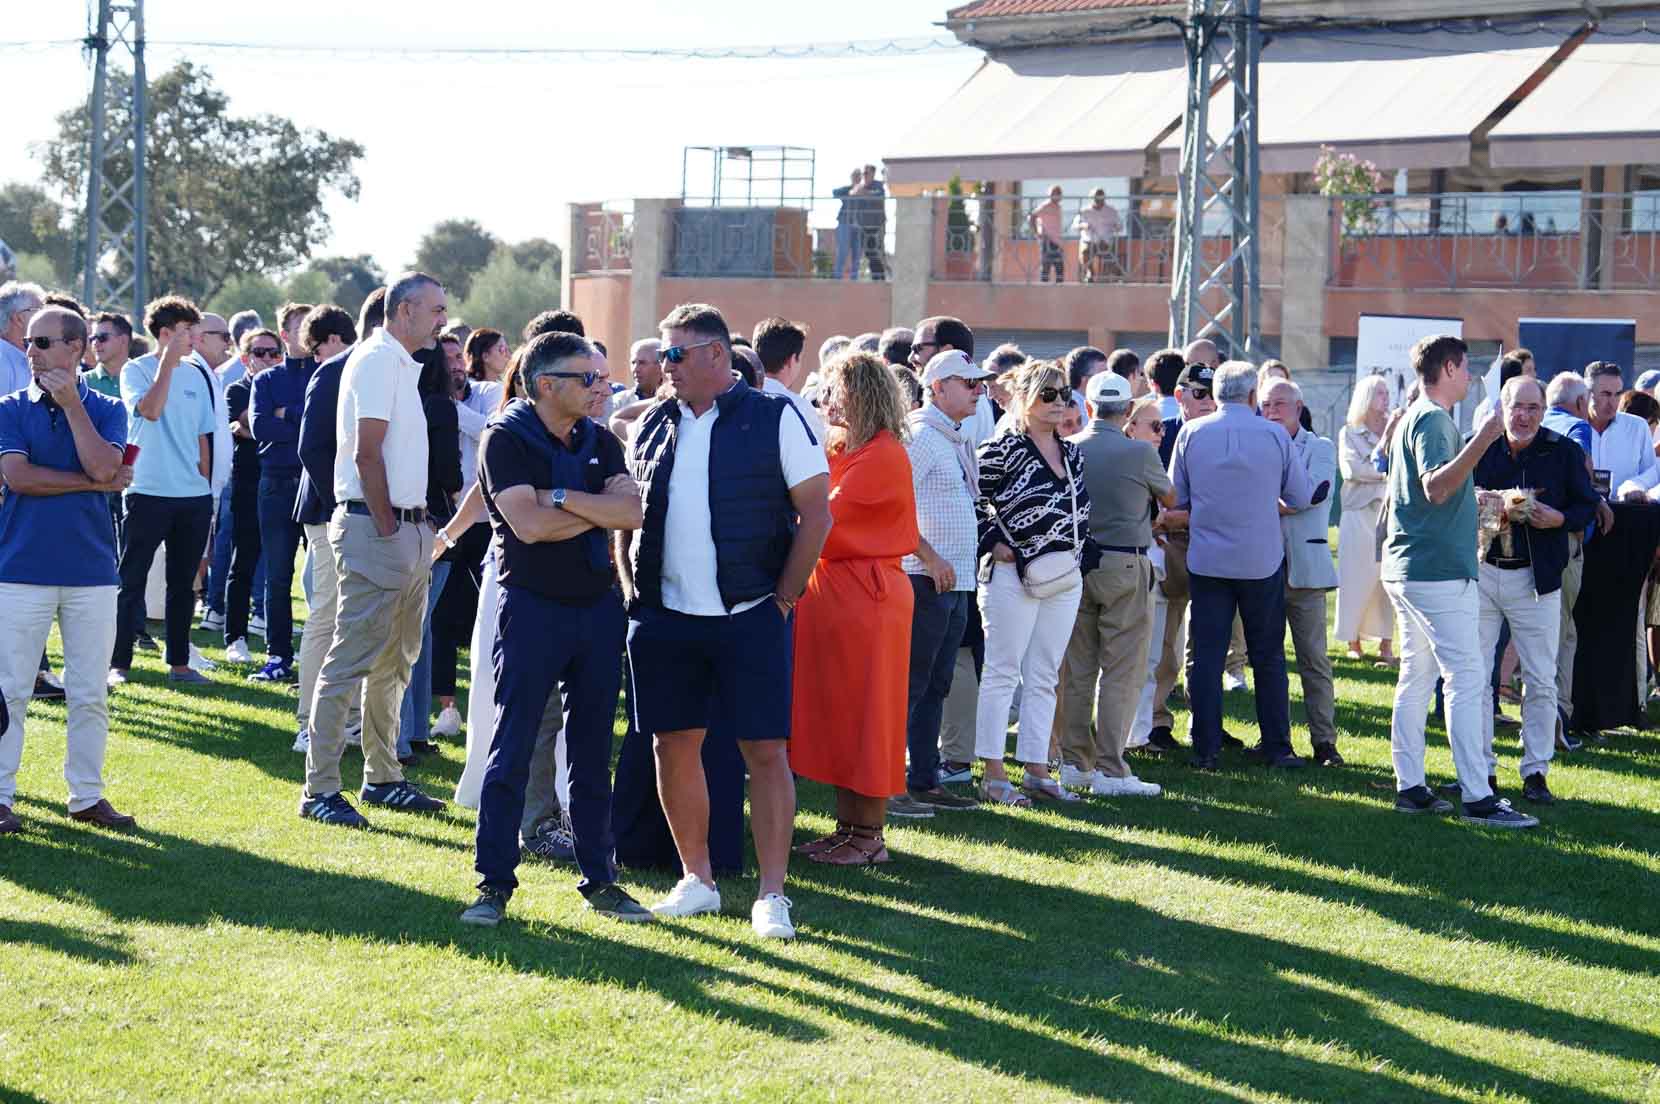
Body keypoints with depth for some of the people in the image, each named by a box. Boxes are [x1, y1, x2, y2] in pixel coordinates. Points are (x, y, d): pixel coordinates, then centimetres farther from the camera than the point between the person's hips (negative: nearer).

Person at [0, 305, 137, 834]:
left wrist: (71, 403, -10)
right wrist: (93, 483, -8)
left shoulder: (105, 409, 6)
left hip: (91, 570, 1)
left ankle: (87, 795, 16)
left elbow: (103, 466, -12)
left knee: (90, 694, 6)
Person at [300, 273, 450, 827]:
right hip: (375, 528, -10)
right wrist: (386, 528, -17)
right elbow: (367, 452, -18)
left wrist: (415, 530, 11)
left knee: (394, 662, 16)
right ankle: (319, 789, -7)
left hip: (408, 528, 10)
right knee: (350, 660, -9)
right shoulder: (377, 359, -12)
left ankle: (382, 777, 25)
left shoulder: (404, 364, 18)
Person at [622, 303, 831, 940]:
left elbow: (816, 514, -3)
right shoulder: (653, 425, 11)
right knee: (674, 744, 7)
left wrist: (783, 598, -6)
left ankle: (771, 895, 0)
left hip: (750, 617, -5)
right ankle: (696, 880, 20)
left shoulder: (775, 418, -2)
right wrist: (632, 588, 8)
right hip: (664, 617, 5)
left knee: (765, 750, -5)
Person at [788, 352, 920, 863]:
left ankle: (868, 836, 3)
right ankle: (846, 826, 17)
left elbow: (823, 513, -18)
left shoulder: (884, 455, -13)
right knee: (835, 710, 10)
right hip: (832, 589, 9)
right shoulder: (841, 450, 15)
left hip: (866, 595, -9)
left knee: (863, 714, -3)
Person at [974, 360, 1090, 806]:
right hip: (1014, 573, -7)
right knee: (1002, 672, -2)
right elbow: (972, 500, -9)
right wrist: (995, 543, -12)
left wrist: (1076, 548, 11)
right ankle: (992, 773, 0)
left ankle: (1037, 770, 15)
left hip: (1064, 576, 7)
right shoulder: (1002, 449, -8)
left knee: (1044, 678, 10)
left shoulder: (1071, 453, 13)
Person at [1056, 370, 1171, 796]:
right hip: (1124, 566, -4)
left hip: (1075, 564, 4)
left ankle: (1074, 761, 15)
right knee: (1121, 672, -2)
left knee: (1076, 669, 10)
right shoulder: (1140, 453, -9)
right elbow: (1169, 498, 9)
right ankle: (1110, 770, -5)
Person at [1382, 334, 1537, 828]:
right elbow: (1436, 487, -28)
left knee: (1416, 677, 11)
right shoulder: (1434, 420, -13)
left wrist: (1471, 496, 42)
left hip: (1407, 571, 10)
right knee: (1467, 678, -10)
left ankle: (1410, 786, 11)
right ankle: (1477, 796, -12)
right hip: (1439, 572, -10)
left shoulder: (1413, 418, 18)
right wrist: (1482, 440, -37)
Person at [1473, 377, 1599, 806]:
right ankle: (1481, 768, 15)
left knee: (1541, 682, 2)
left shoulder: (1564, 452, -1)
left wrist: (1558, 518, -17)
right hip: (1479, 573, 1)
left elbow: (1587, 506, 3)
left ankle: (1536, 771, 11)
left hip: (1535, 578, -1)